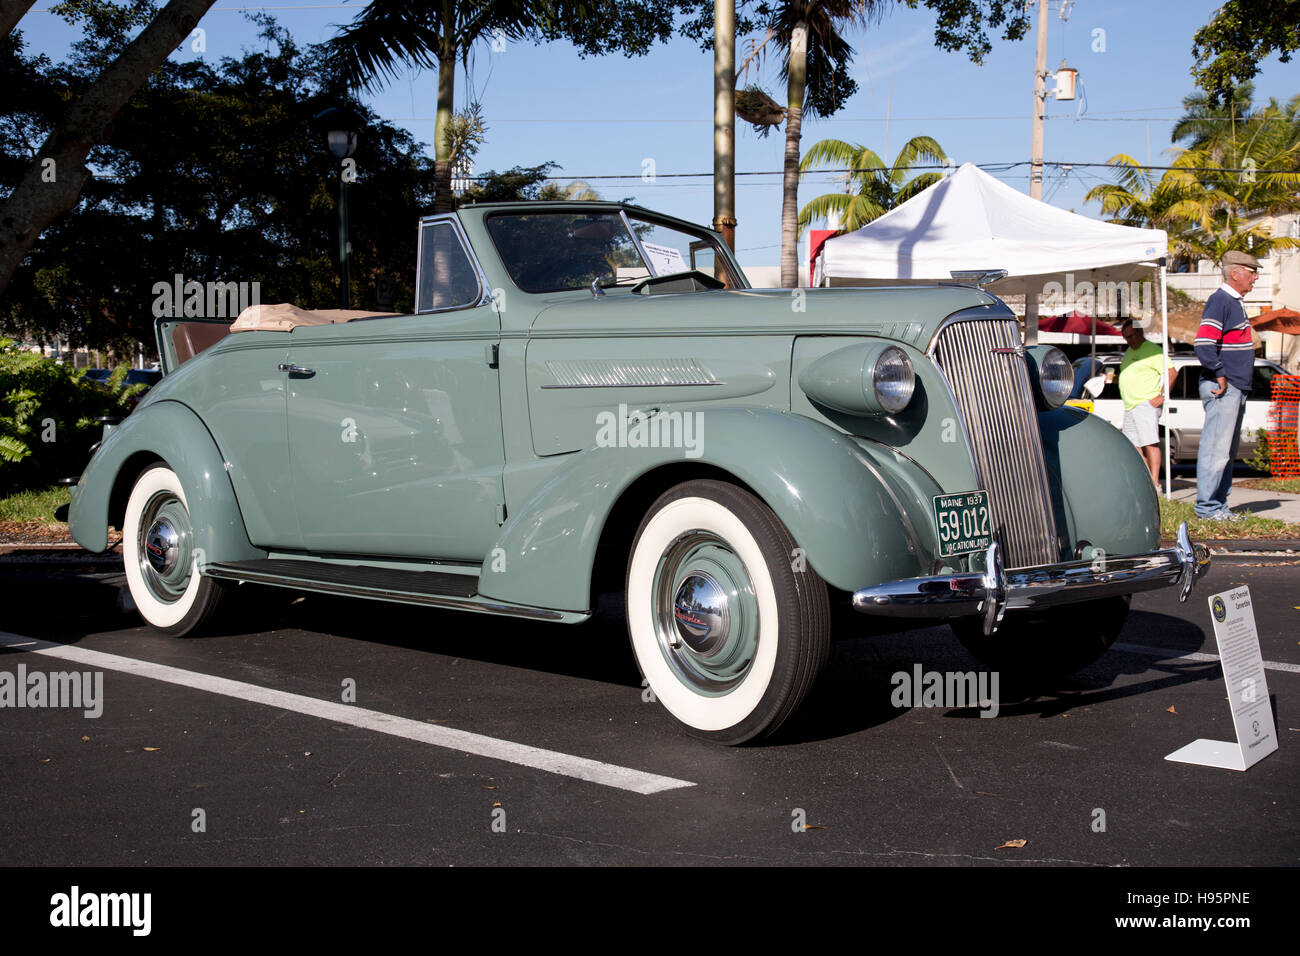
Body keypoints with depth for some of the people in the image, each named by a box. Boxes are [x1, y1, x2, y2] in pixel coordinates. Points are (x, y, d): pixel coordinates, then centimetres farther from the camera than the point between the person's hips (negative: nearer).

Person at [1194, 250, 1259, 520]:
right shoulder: (1220, 301, -12)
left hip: (1235, 388, 10)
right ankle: (1207, 506, -4)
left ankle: (1219, 505, 17)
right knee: (1216, 449, -8)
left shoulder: (1235, 303, 19)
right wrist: (1220, 376, -18)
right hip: (1222, 388, -10)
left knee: (1227, 452, 12)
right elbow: (1204, 345, -22)